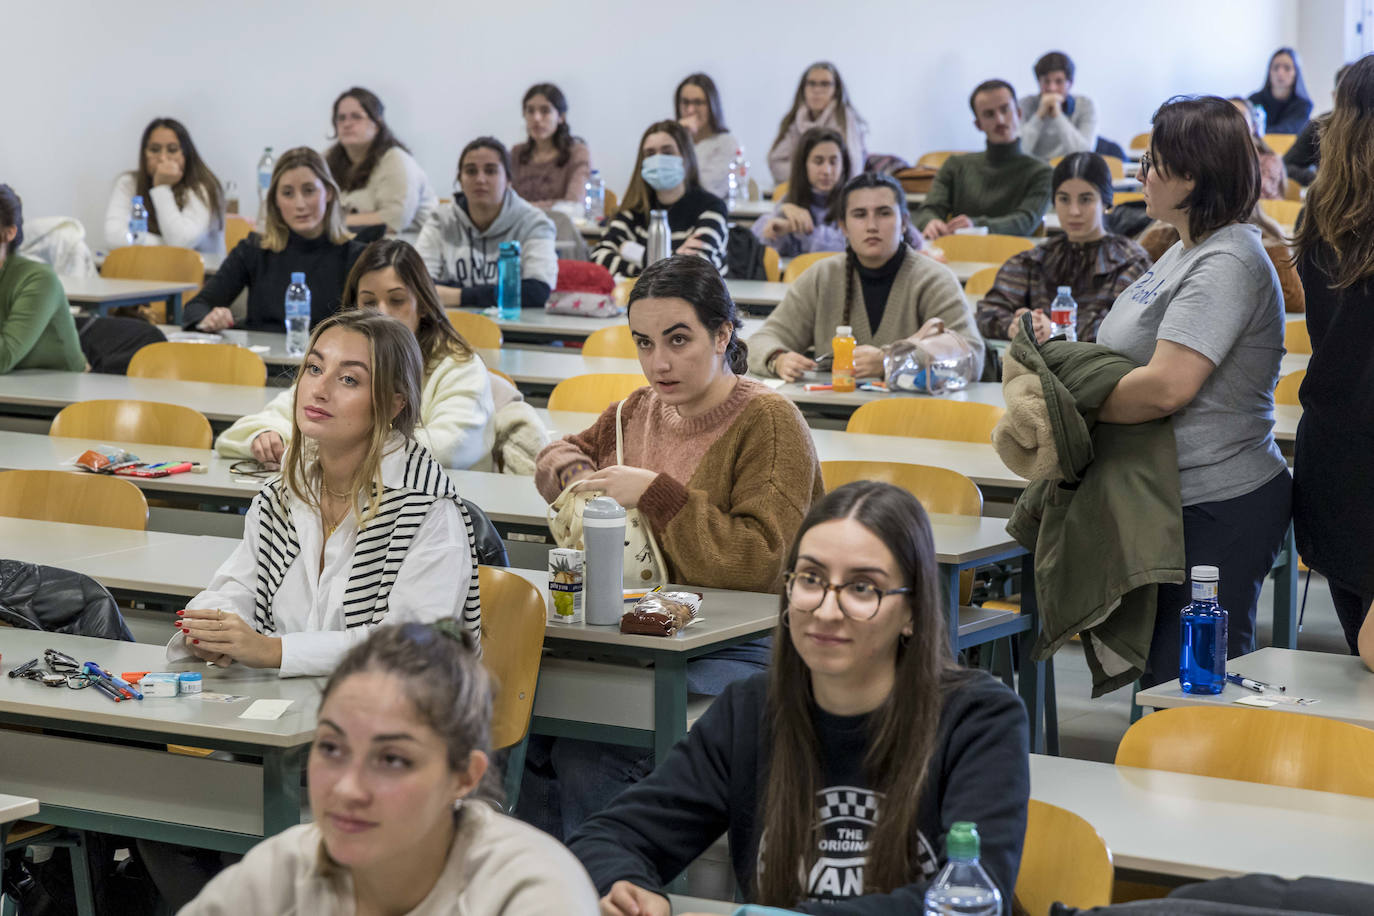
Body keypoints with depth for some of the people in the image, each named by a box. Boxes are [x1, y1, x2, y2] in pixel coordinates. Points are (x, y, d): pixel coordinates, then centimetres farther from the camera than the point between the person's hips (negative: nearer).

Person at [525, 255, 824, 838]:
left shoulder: (769, 423, -7)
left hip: (739, 650, -7)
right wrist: (562, 468, 11)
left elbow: (759, 564, -18)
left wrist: (657, 492, -18)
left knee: (588, 756, -29)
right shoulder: (637, 412, 14)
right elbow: (562, 459, 36)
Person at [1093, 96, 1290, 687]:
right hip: (1180, 501, 11)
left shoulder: (1226, 264, -18)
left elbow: (1166, 387, -26)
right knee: (1159, 669, 14)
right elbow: (1138, 355, 26)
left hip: (1218, 508, -11)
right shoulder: (1189, 250, 15)